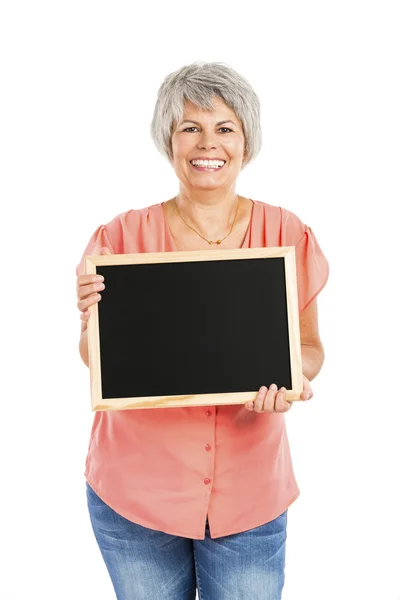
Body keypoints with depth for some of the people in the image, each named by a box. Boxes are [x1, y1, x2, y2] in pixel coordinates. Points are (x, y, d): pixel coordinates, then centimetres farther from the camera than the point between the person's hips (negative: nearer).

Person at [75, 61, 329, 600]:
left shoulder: (288, 235, -3)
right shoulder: (124, 236, -6)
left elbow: (311, 346, 4)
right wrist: (93, 316, -21)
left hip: (249, 493, 1)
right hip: (135, 489, 0)